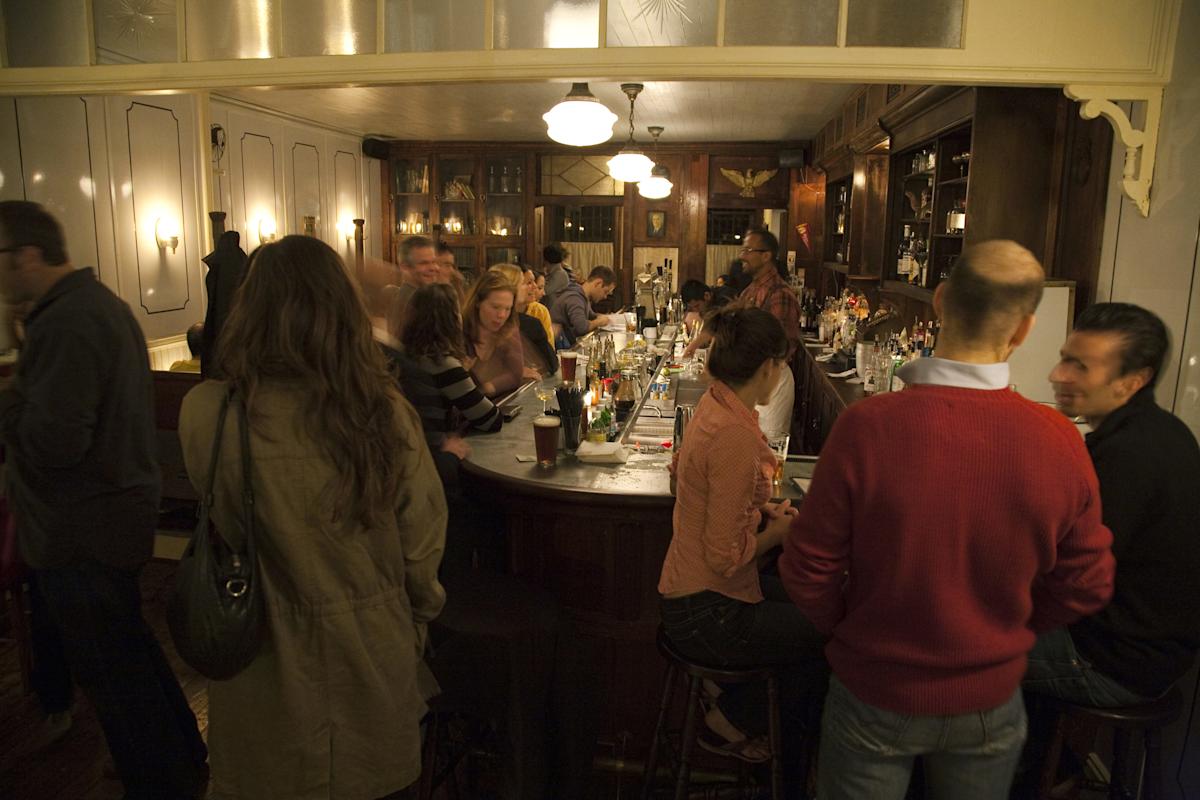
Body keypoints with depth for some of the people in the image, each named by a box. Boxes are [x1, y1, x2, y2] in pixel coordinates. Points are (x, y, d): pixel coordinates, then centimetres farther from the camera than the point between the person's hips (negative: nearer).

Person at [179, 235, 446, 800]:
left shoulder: (207, 413, -20)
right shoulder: (386, 412, -18)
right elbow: (422, 546, -8)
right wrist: (415, 625, 11)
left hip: (268, 663, 0)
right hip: (374, 661, 1)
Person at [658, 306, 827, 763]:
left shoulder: (712, 404, 2)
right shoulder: (736, 436, -27)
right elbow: (725, 555, -26)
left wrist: (761, 510, 5)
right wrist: (776, 533, -9)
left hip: (692, 595, 9)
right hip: (709, 616, -9)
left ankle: (734, 713, 27)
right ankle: (735, 721, 16)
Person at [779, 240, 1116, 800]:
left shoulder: (866, 426, -26)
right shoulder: (1060, 443, -18)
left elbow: (810, 569, -17)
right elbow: (1086, 585, -4)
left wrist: (850, 633, 3)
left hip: (876, 695, -2)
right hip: (989, 701, 3)